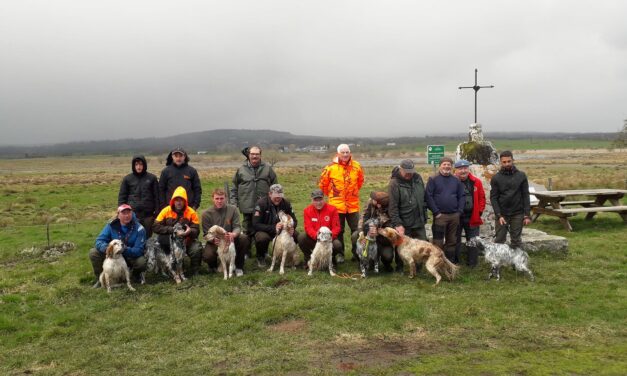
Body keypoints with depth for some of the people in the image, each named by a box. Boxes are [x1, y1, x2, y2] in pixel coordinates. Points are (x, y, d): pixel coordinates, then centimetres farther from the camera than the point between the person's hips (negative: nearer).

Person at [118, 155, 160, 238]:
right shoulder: (127, 179, 5)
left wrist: (157, 213, 0)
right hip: (132, 214, 0)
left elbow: (157, 197, 5)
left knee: (147, 237, 7)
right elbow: (122, 197, 7)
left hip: (148, 214, 0)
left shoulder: (152, 178, 4)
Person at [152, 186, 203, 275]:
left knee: (197, 249, -30)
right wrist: (171, 229, -23)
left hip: (186, 240, -1)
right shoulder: (166, 211, -5)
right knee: (161, 238, -31)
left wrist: (190, 231, -32)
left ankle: (194, 271, 1)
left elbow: (196, 230, -8)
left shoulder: (191, 212, -6)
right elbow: (155, 227, -10)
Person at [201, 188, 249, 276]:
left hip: (230, 239, 1)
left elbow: (237, 227, -12)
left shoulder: (233, 209, -7)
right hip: (214, 242, -1)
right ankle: (213, 266, 11)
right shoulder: (206, 214, -9)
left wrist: (233, 234, -38)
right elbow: (206, 233, -9)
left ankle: (239, 266, -6)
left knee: (244, 238, -29)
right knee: (207, 255, -32)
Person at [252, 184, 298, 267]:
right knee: (262, 238, -38)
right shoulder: (261, 203, -17)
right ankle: (260, 257, -5)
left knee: (296, 235, -22)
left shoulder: (285, 203, -5)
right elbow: (256, 224, -22)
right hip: (264, 230, -4)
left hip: (282, 229, 4)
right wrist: (273, 228, -32)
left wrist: (291, 227, -23)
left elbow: (294, 220, 2)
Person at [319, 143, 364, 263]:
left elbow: (360, 181, 18)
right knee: (338, 231, 7)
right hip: (336, 205, -2)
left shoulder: (356, 166, 0)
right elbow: (322, 183, 3)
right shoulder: (331, 167, -8)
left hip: (353, 205, 2)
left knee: (356, 229, 8)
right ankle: (339, 254, 20)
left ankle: (357, 253, 21)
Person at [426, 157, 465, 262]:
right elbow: (429, 196, -8)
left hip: (454, 216, 4)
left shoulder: (456, 180, 11)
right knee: (438, 242, -3)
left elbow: (462, 196, 12)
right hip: (440, 215, -4)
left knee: (452, 241, 11)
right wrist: (436, 212, -12)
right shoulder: (433, 179, -2)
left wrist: (459, 211, 1)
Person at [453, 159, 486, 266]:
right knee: (455, 240, 9)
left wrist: (479, 211, 0)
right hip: (456, 217, -2)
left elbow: (482, 198, 7)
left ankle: (472, 263, 20)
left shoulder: (476, 182, 0)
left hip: (472, 217, 2)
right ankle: (453, 263, 20)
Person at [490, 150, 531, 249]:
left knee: (516, 241, 6)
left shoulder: (521, 176, 3)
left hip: (517, 214, 1)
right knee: (499, 241, 0)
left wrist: (527, 215, -4)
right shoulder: (496, 178, 1)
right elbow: (493, 198, -2)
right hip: (501, 214, 0)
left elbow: (526, 196, 2)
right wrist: (499, 215, -12)